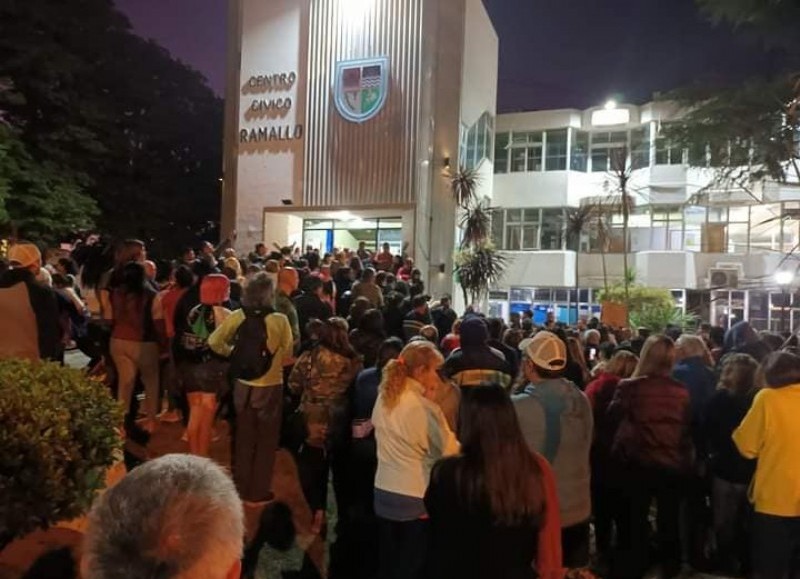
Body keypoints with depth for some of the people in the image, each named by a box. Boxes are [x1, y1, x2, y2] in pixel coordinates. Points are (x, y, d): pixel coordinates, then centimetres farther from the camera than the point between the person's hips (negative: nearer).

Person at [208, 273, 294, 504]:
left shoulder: (237, 316, -9)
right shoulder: (280, 320, -18)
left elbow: (214, 342, -5)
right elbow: (288, 353, -9)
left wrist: (234, 353, 9)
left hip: (243, 385, 3)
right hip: (270, 386, -3)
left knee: (244, 438, 20)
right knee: (266, 440, 15)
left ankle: (241, 487, 33)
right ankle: (258, 491, 24)